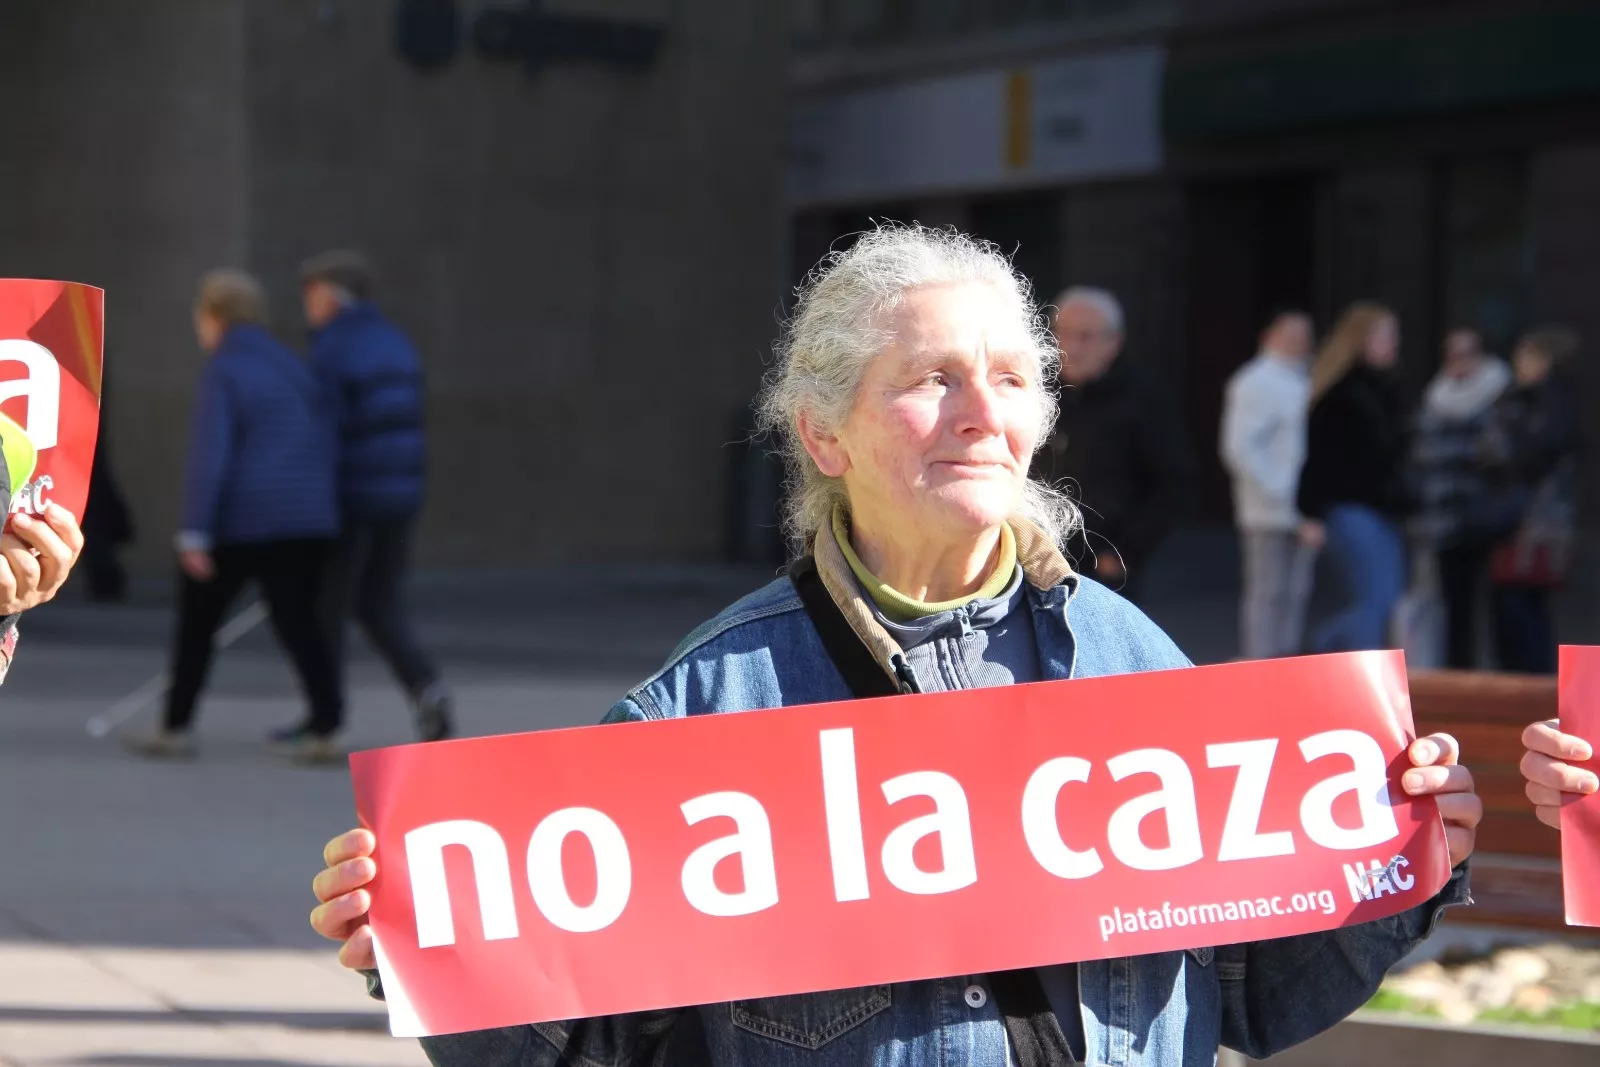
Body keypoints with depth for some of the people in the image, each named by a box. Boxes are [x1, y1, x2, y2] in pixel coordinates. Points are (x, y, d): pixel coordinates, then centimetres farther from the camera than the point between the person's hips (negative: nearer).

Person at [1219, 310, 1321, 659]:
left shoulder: (1300, 382, 18)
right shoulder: (1256, 383, -9)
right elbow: (1239, 448, -16)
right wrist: (1280, 496, -18)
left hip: (1300, 516, 8)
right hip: (1271, 514, -8)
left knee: (1295, 593, 9)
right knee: (1268, 593, -7)